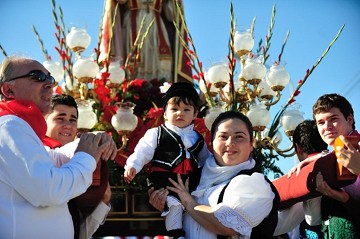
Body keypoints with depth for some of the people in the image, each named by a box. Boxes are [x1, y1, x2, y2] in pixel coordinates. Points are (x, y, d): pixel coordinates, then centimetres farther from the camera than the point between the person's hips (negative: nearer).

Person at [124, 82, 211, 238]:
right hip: (165, 181, -5)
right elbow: (143, 151, -2)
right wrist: (132, 165, -17)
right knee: (174, 204, -22)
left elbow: (206, 160, 28)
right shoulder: (156, 133, 4)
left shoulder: (198, 139, 17)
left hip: (191, 183, 5)